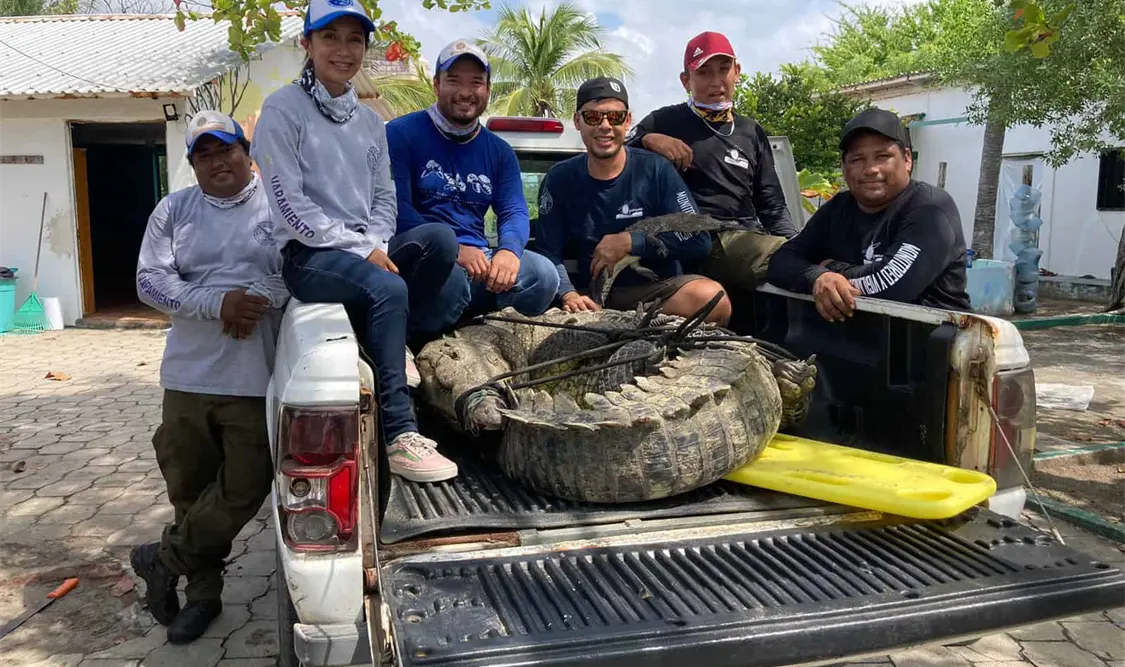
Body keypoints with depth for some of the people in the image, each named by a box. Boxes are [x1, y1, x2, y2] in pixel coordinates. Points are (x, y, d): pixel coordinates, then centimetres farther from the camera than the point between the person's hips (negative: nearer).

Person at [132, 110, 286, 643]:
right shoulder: (173, 210, 9)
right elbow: (150, 280, 0)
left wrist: (259, 299, -19)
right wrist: (218, 304, -15)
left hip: (256, 378, -3)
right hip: (189, 374, 3)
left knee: (243, 488, -1)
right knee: (189, 487, 12)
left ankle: (165, 560, 24)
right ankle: (202, 592, 31)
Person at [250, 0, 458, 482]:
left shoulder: (369, 121, 17)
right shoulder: (283, 109, -2)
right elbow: (289, 204, -11)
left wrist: (377, 245, -6)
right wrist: (360, 249, -16)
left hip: (367, 249, 6)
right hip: (309, 254, -6)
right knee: (387, 290, -35)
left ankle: (394, 342, -11)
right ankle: (399, 438, -33)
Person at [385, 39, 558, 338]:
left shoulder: (499, 152, 18)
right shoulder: (400, 133, 2)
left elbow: (515, 211, 7)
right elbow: (397, 208, -10)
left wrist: (509, 249, -19)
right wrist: (455, 249, -23)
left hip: (479, 260, 4)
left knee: (543, 275, -21)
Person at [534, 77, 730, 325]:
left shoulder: (656, 169, 0)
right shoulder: (559, 179, 6)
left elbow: (698, 239, -6)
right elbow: (549, 252, -1)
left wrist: (629, 242, -11)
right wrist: (568, 295, -20)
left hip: (659, 288, 0)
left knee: (712, 297, -31)